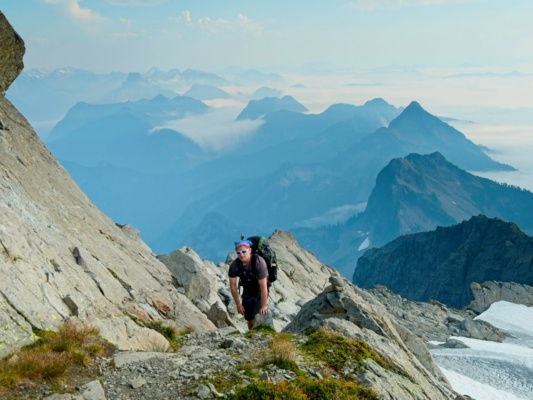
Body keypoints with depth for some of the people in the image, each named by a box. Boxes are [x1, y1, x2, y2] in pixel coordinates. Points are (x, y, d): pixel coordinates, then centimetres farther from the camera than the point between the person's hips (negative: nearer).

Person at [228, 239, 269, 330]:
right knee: (249, 318, 6)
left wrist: (264, 306, -29)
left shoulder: (259, 262, -33)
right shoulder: (234, 265, -22)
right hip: (247, 292, 3)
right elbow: (233, 285, -9)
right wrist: (238, 304, -6)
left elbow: (263, 286, -31)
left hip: (260, 292, -3)